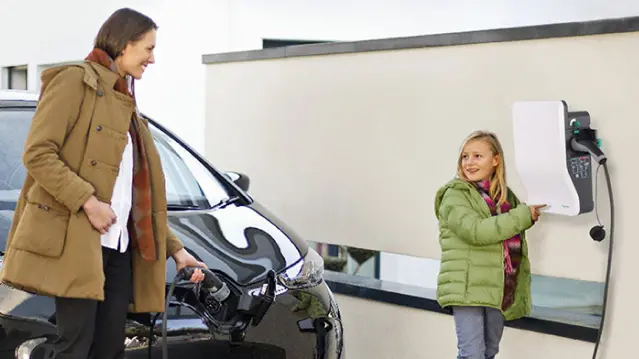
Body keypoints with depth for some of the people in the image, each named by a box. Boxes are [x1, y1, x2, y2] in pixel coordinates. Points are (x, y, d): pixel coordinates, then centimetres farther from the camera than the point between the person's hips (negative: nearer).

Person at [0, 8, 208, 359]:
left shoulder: (125, 103, 22)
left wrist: (174, 247, 20)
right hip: (74, 239, -8)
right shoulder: (75, 80, -1)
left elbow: (142, 193, 24)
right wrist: (87, 201, -20)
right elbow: (37, 152, -13)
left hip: (118, 244, 8)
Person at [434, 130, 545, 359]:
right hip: (467, 289, -6)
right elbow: (477, 231, -22)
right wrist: (524, 215, -18)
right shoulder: (455, 196, -8)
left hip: (498, 290, 6)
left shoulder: (507, 197, 11)